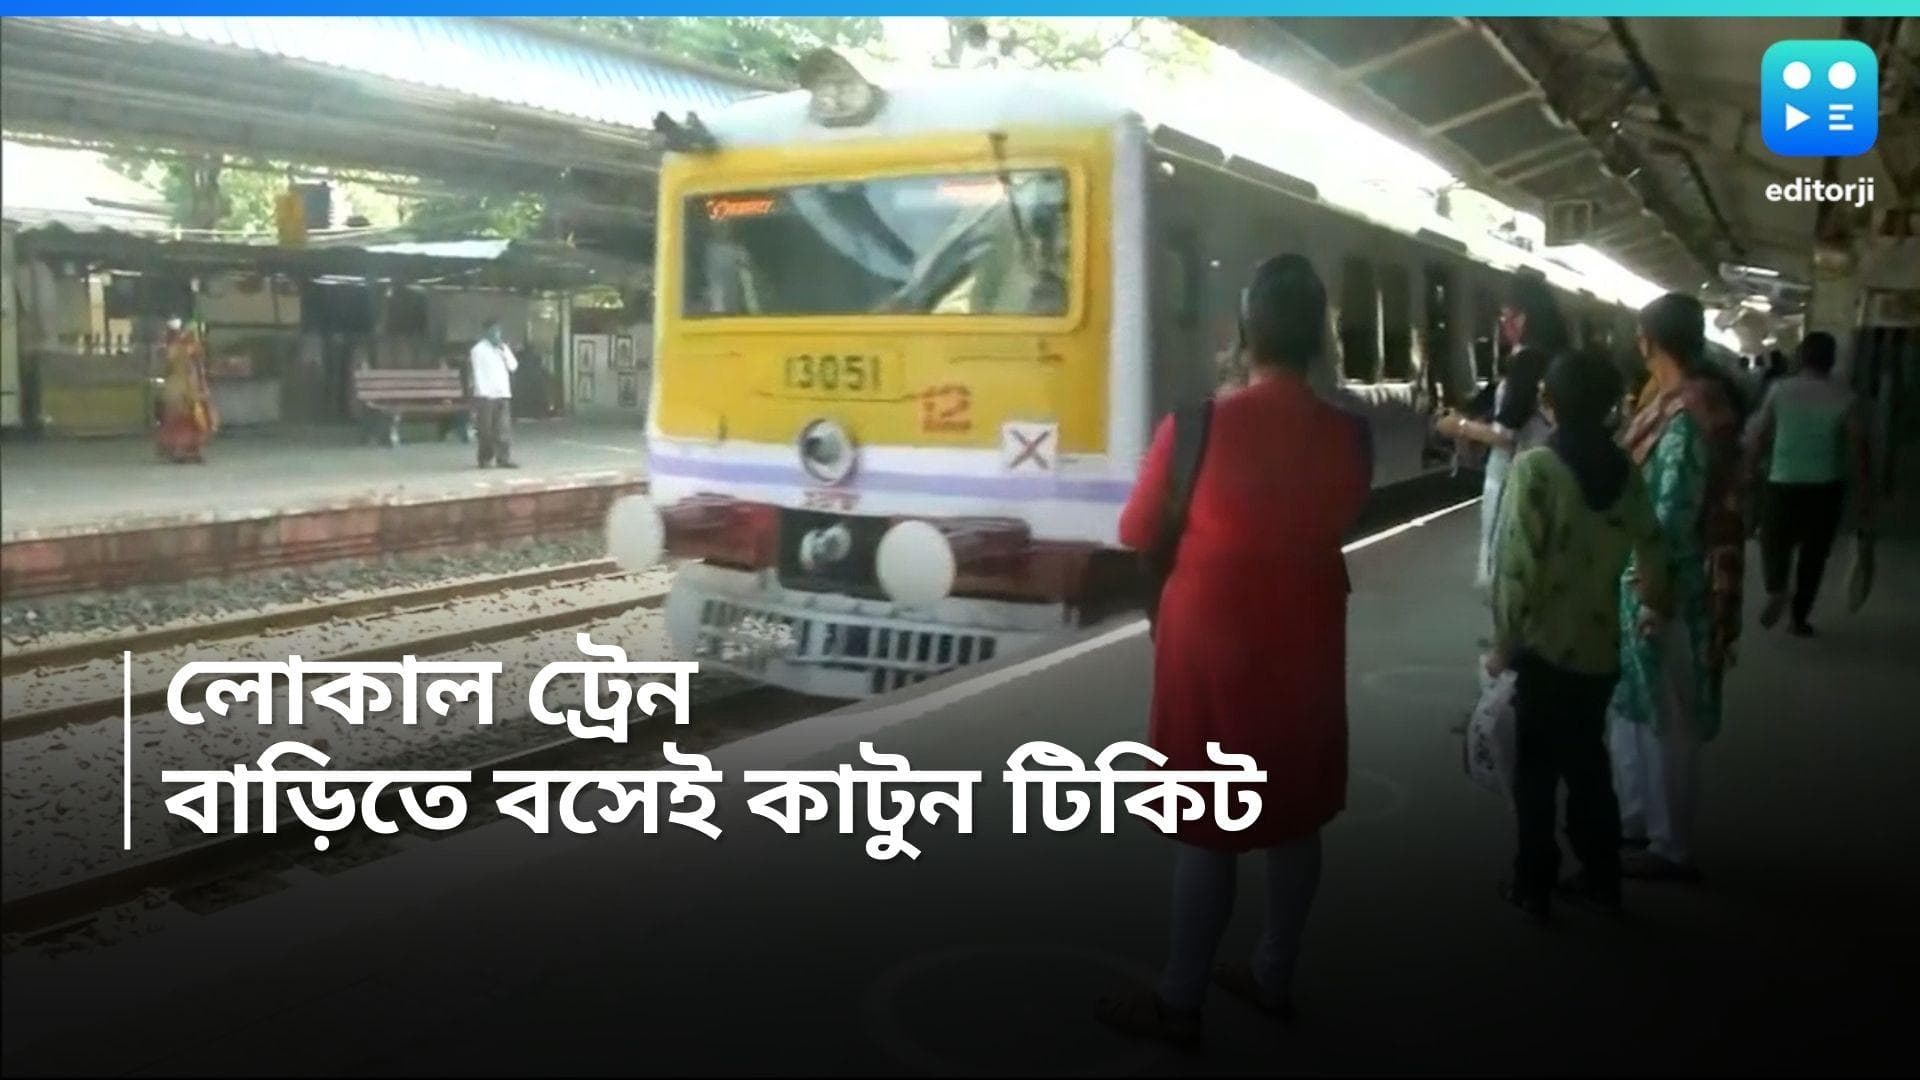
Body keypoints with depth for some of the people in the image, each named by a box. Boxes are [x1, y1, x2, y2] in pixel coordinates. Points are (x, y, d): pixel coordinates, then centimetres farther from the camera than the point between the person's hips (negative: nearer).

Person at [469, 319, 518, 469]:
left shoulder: (502, 348, 15)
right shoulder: (478, 349, -2)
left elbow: (513, 367, 8)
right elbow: (477, 372, -6)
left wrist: (505, 351, -5)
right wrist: (482, 393, -12)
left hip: (503, 394, 4)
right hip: (486, 395, -4)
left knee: (504, 429, -3)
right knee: (486, 430, 1)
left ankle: (504, 458, -4)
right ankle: (486, 458, 12)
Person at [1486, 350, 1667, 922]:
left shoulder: (1535, 466, -16)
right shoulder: (1625, 470, 1)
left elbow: (1515, 566, -19)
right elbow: (1652, 561, 4)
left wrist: (1503, 644, -9)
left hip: (1546, 648, -5)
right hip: (1601, 648, 5)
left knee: (1536, 771, 8)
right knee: (1588, 764, 19)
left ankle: (1534, 885, 17)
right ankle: (1600, 875, 28)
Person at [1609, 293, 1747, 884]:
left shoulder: (1687, 414, -21)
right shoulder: (1672, 403, 8)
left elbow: (1676, 515, -21)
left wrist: (1656, 593, -18)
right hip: (1638, 577, 9)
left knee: (1667, 720, 3)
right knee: (1630, 706, 19)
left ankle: (1671, 847, 15)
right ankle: (1635, 817, 33)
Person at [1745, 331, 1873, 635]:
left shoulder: (1780, 390, -4)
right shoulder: (1845, 397, -6)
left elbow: (1757, 437, -2)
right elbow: (1859, 449, -6)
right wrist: (1867, 496, 0)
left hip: (1784, 483, 0)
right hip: (1826, 486, 0)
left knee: (1775, 541, 17)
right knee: (1814, 553, 12)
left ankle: (1776, 588, -11)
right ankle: (1800, 617, 15)